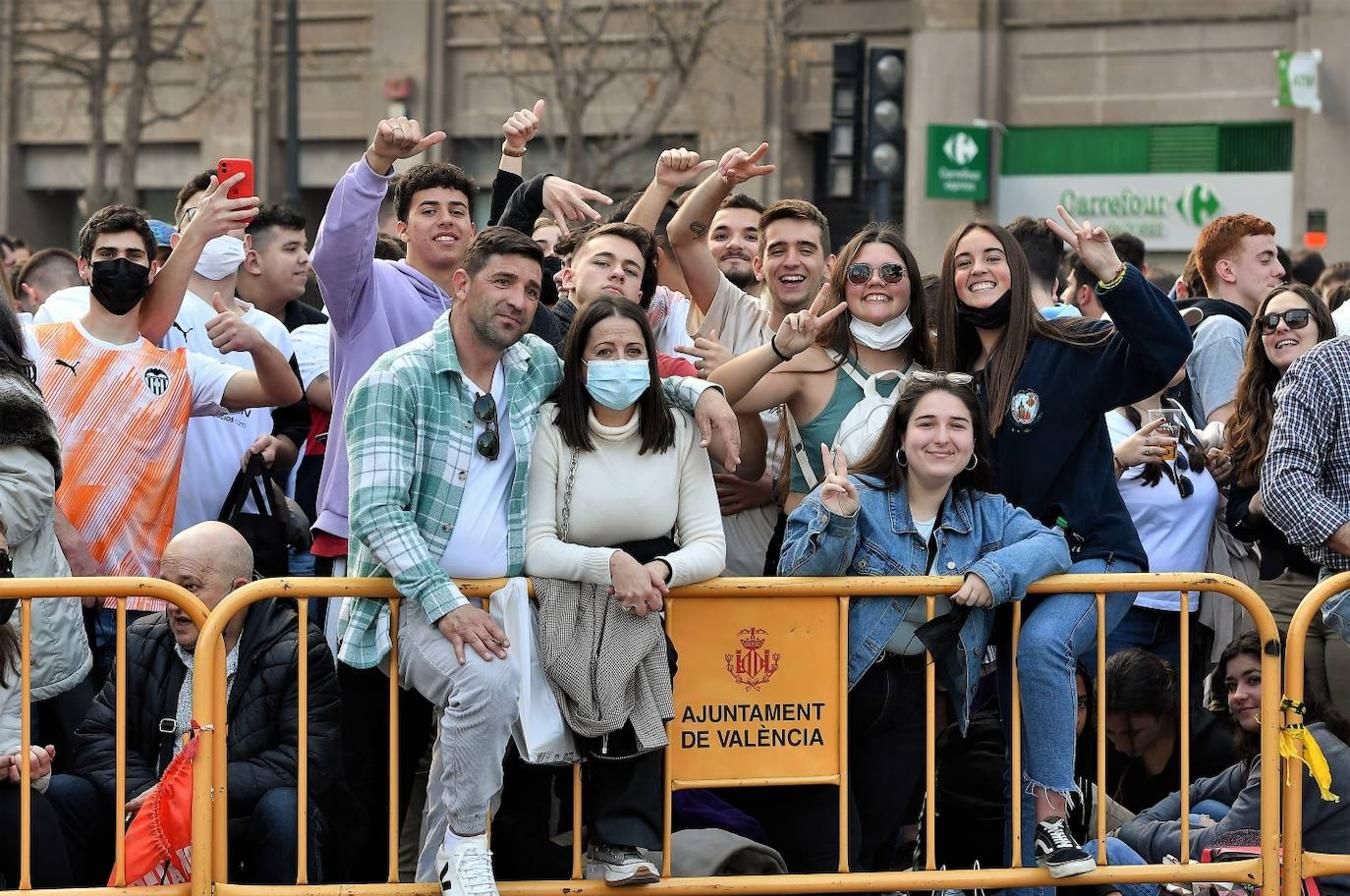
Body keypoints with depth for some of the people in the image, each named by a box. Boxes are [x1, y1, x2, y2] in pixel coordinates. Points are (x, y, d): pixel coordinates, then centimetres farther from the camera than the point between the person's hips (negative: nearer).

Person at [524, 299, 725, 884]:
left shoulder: (678, 431, 3)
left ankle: (620, 837, -24)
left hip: (649, 598, 2)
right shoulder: (552, 429, -5)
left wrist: (659, 570, -26)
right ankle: (624, 830, -22)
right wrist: (610, 565, -31)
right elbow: (535, 549, -14)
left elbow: (710, 547, -4)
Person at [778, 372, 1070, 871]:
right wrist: (835, 521, -33)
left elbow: (1050, 545, -6)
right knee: (819, 838, 1)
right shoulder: (855, 496, -8)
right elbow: (796, 576, -16)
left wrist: (993, 572, -24)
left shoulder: (984, 514, 7)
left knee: (878, 831, 12)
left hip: (910, 698, 4)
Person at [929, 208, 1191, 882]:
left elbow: (1169, 349, -19)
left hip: (1091, 555, -6)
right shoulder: (951, 373, 10)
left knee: (1040, 643, -35)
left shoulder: (1067, 351, -5)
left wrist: (1112, 273, -27)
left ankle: (1051, 819, -32)